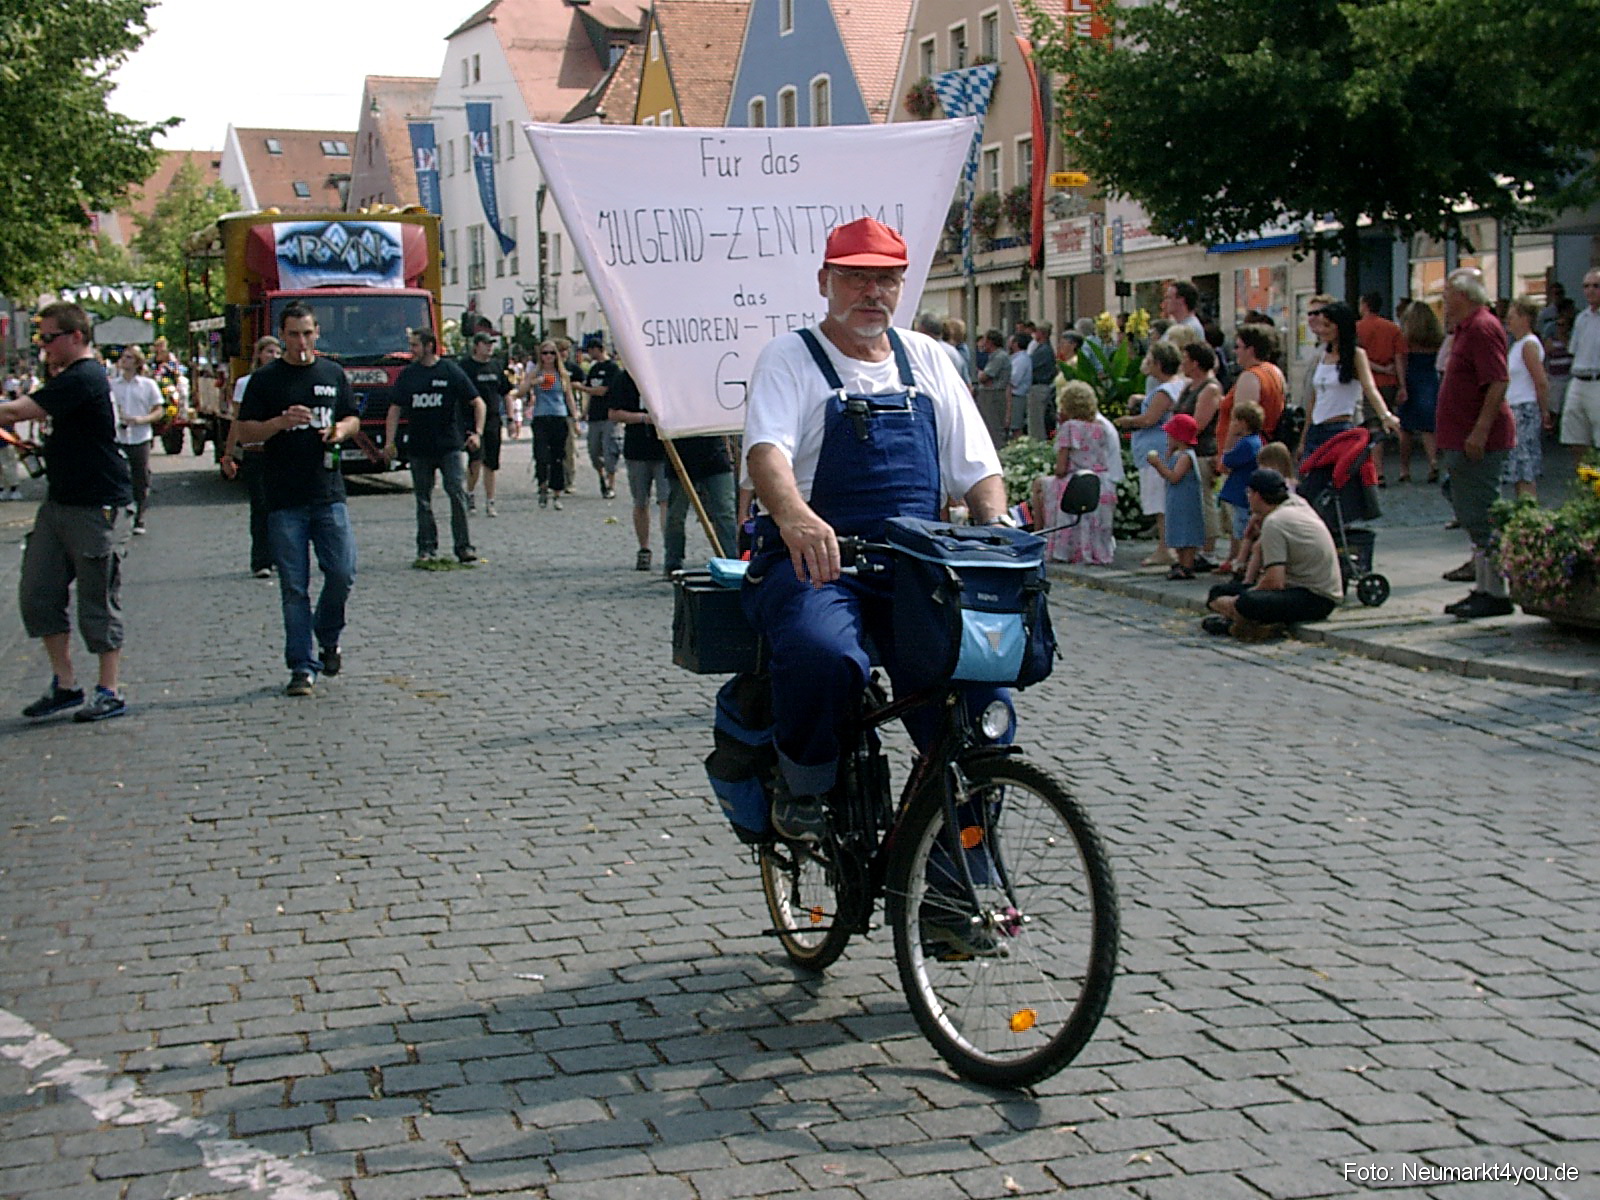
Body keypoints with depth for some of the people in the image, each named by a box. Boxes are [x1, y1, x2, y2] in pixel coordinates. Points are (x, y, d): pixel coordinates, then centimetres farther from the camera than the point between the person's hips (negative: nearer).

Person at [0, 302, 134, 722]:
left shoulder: (84, 379, -17)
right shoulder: (65, 378, 15)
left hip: (97, 508, -10)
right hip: (60, 502, 10)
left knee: (98, 601, -1)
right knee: (37, 592, 7)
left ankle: (109, 694, 10)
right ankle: (65, 684, 17)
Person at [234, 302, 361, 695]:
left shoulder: (333, 374, 13)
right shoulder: (265, 379, 2)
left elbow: (353, 418, 21)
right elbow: (244, 431, 0)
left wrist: (340, 430, -2)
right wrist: (281, 422, -17)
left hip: (329, 494, 2)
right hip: (284, 500, -2)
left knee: (342, 573, -3)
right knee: (294, 587, 0)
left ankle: (327, 638, 24)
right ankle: (302, 666, 6)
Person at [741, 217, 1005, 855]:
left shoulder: (926, 359, 18)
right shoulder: (791, 357, 3)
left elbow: (977, 467, 17)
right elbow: (766, 449, -16)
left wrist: (995, 522, -6)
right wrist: (795, 517, -38)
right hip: (812, 562, -4)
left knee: (980, 688, -17)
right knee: (824, 656, -36)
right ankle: (802, 790, -6)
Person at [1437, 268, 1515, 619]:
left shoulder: (1483, 328, -15)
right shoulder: (1467, 329, 18)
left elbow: (1499, 383, -23)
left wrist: (1480, 431, -27)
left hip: (1479, 442, -11)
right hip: (1463, 441, 11)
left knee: (1481, 518, -9)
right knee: (1471, 517, 14)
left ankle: (1496, 594, -6)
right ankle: (1483, 588, 21)